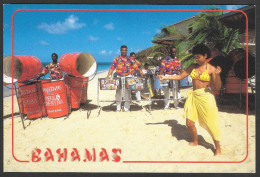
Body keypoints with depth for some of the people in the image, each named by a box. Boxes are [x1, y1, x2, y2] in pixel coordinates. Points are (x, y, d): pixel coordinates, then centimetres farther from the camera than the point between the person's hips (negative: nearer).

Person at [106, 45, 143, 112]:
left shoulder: (129, 59, 7)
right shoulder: (117, 59, 2)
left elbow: (134, 66, 7)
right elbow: (112, 68, -2)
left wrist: (139, 70, -12)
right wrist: (108, 75, -13)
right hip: (119, 77, 0)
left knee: (128, 93, 1)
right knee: (118, 93, 3)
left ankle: (126, 108, 11)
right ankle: (118, 108, 15)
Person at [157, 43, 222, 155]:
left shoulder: (211, 69, -5)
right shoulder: (192, 67, 8)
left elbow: (217, 87, -6)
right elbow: (180, 77, 14)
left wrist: (217, 75, -23)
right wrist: (165, 77, 9)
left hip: (206, 97, -5)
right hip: (193, 96, 5)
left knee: (211, 124, -4)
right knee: (189, 123, 6)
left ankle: (218, 148, 15)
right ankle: (195, 141, 33)